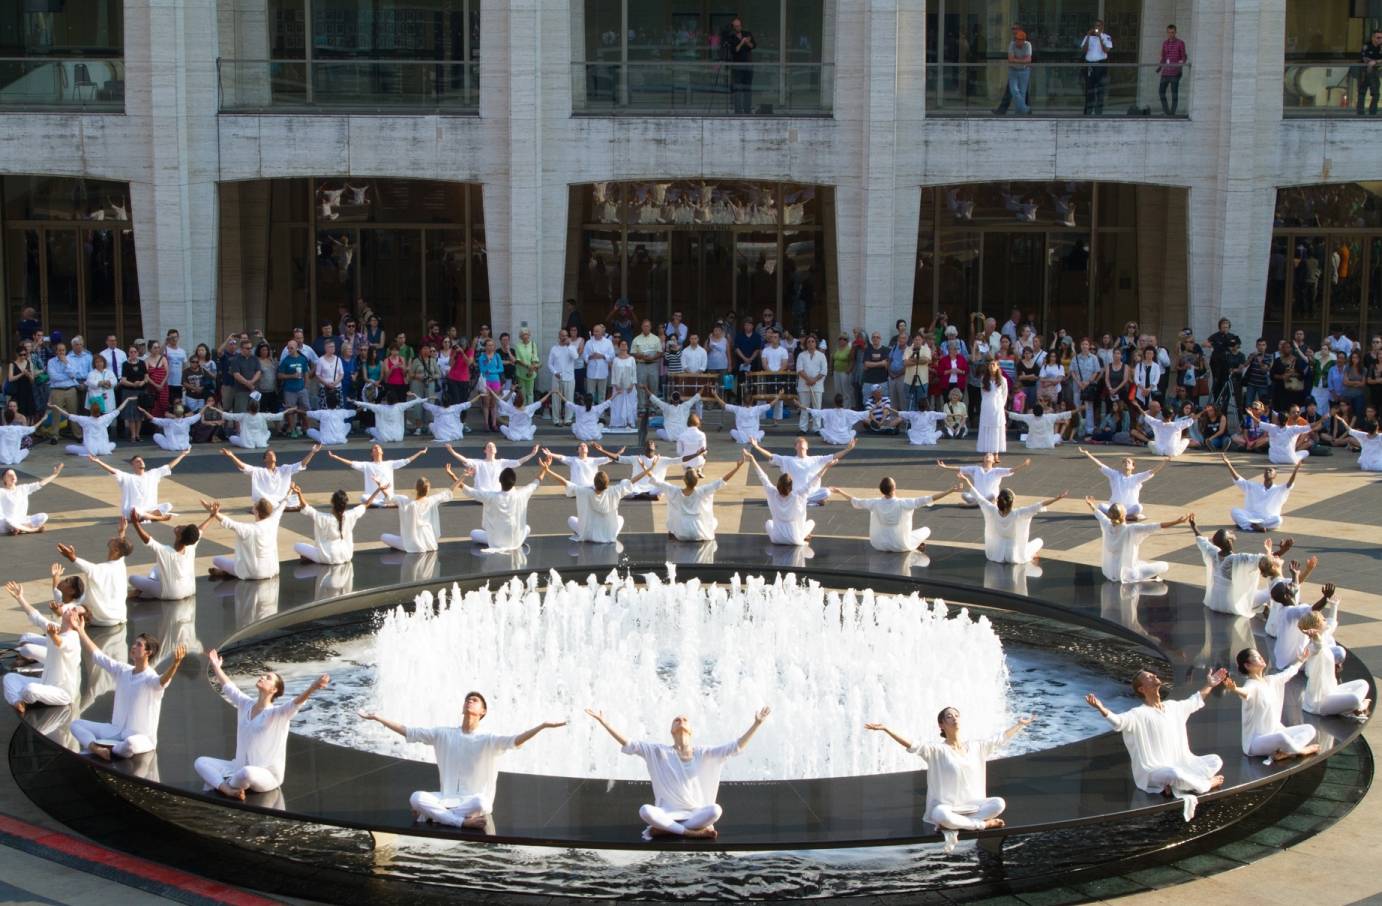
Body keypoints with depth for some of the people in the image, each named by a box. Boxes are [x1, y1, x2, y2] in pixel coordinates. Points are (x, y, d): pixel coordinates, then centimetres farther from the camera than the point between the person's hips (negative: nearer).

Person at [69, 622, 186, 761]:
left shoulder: (151, 678, -19)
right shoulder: (123, 671, 5)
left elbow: (163, 680, -43)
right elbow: (97, 655, 11)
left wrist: (176, 663, -63)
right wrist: (80, 631, 12)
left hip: (141, 737, -8)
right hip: (117, 731, 8)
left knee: (130, 743, -43)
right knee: (76, 724, 2)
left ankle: (107, 751, -10)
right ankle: (95, 748, -26)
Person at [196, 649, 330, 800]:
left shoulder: (277, 713, -13)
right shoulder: (246, 704, 6)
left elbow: (296, 702, -33)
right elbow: (228, 686, 22)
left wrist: (313, 688, -52)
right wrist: (215, 666, 33)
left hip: (267, 775, -7)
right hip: (239, 768, 7)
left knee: (247, 773, -40)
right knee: (200, 762, -2)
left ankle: (219, 784, -8)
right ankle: (227, 790, -25)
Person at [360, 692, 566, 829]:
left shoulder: (489, 740, -5)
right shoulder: (443, 734, 6)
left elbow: (515, 741, -22)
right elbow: (407, 732, 6)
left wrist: (543, 726, -37)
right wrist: (375, 718, 2)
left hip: (474, 800, -2)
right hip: (447, 798, 2)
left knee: (481, 802, -39)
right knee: (416, 798, -26)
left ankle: (431, 815, -20)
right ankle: (463, 821, -25)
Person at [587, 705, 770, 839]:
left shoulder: (702, 753, 5)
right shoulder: (659, 751, 3)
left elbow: (735, 747, 0)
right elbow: (628, 744, -3)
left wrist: (757, 723, -7)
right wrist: (603, 722, -11)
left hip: (696, 813, 1)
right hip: (668, 813, -1)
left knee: (716, 810, -33)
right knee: (645, 811, -33)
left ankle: (664, 830, -22)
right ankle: (693, 832, -25)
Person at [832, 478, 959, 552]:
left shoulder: (875, 503, -17)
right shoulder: (904, 503, -25)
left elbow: (855, 501, -1)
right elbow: (929, 499, -25)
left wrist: (839, 491, 15)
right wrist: (951, 490, -22)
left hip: (879, 544, 2)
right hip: (901, 546, -2)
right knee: (926, 529, 16)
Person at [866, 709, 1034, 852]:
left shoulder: (975, 747, 10)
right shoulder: (937, 749, -7)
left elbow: (1000, 739, 21)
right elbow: (912, 746, -20)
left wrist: (1020, 724, 26)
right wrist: (885, 729, -33)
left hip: (972, 806, 4)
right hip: (947, 807, -4)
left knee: (999, 803, -22)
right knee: (941, 816, -40)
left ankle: (954, 828, -20)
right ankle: (983, 824, -20)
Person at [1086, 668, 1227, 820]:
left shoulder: (1173, 706, 11)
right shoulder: (1139, 714, -13)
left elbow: (1195, 701, 31)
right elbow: (1118, 721, -31)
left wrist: (1209, 685, 30)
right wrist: (1101, 709, -50)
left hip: (1182, 765, 7)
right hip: (1155, 772, -7)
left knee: (1215, 760, 0)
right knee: (1175, 774, -39)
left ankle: (1176, 787, -15)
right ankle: (1207, 785, -8)